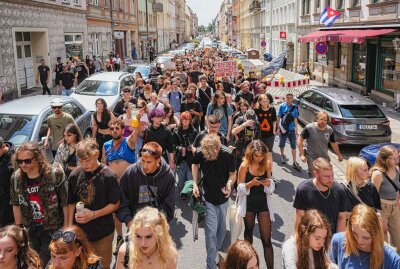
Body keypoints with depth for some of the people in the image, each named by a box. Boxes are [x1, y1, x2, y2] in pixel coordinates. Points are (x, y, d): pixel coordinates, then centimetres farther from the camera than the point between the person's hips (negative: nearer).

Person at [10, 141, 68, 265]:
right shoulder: (15, 178, -6)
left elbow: (65, 203, -13)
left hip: (53, 228, -4)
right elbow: (16, 205, 6)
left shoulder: (55, 174, -20)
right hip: (29, 230, 5)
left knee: (47, 263, 2)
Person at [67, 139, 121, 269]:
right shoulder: (75, 175, -5)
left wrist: (93, 215, -18)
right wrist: (70, 227, 0)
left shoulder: (109, 176, -14)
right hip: (79, 231, 3)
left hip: (102, 232, -2)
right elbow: (71, 203, 5)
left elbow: (115, 204, -9)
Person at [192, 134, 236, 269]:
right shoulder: (199, 153, -19)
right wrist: (195, 184, -6)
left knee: (221, 228, 19)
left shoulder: (227, 154, -23)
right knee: (211, 231, -5)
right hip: (208, 197, -1)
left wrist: (230, 183, -33)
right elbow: (195, 164, 3)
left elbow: (233, 174, -11)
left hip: (223, 197, 1)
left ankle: (217, 250, 44)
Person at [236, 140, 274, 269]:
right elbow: (240, 189, -11)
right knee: (248, 233, 21)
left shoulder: (266, 165, -5)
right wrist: (251, 183, -29)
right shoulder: (244, 166, -13)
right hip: (249, 204, -1)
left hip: (263, 203, 1)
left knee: (266, 239, -2)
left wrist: (269, 183, -18)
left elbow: (271, 189, 5)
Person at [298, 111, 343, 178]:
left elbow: (333, 143, 14)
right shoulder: (309, 128, -13)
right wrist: (302, 155, -14)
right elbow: (300, 140, -9)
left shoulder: (329, 130, -1)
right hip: (312, 158, -4)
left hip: (325, 158, 4)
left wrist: (339, 155, 23)